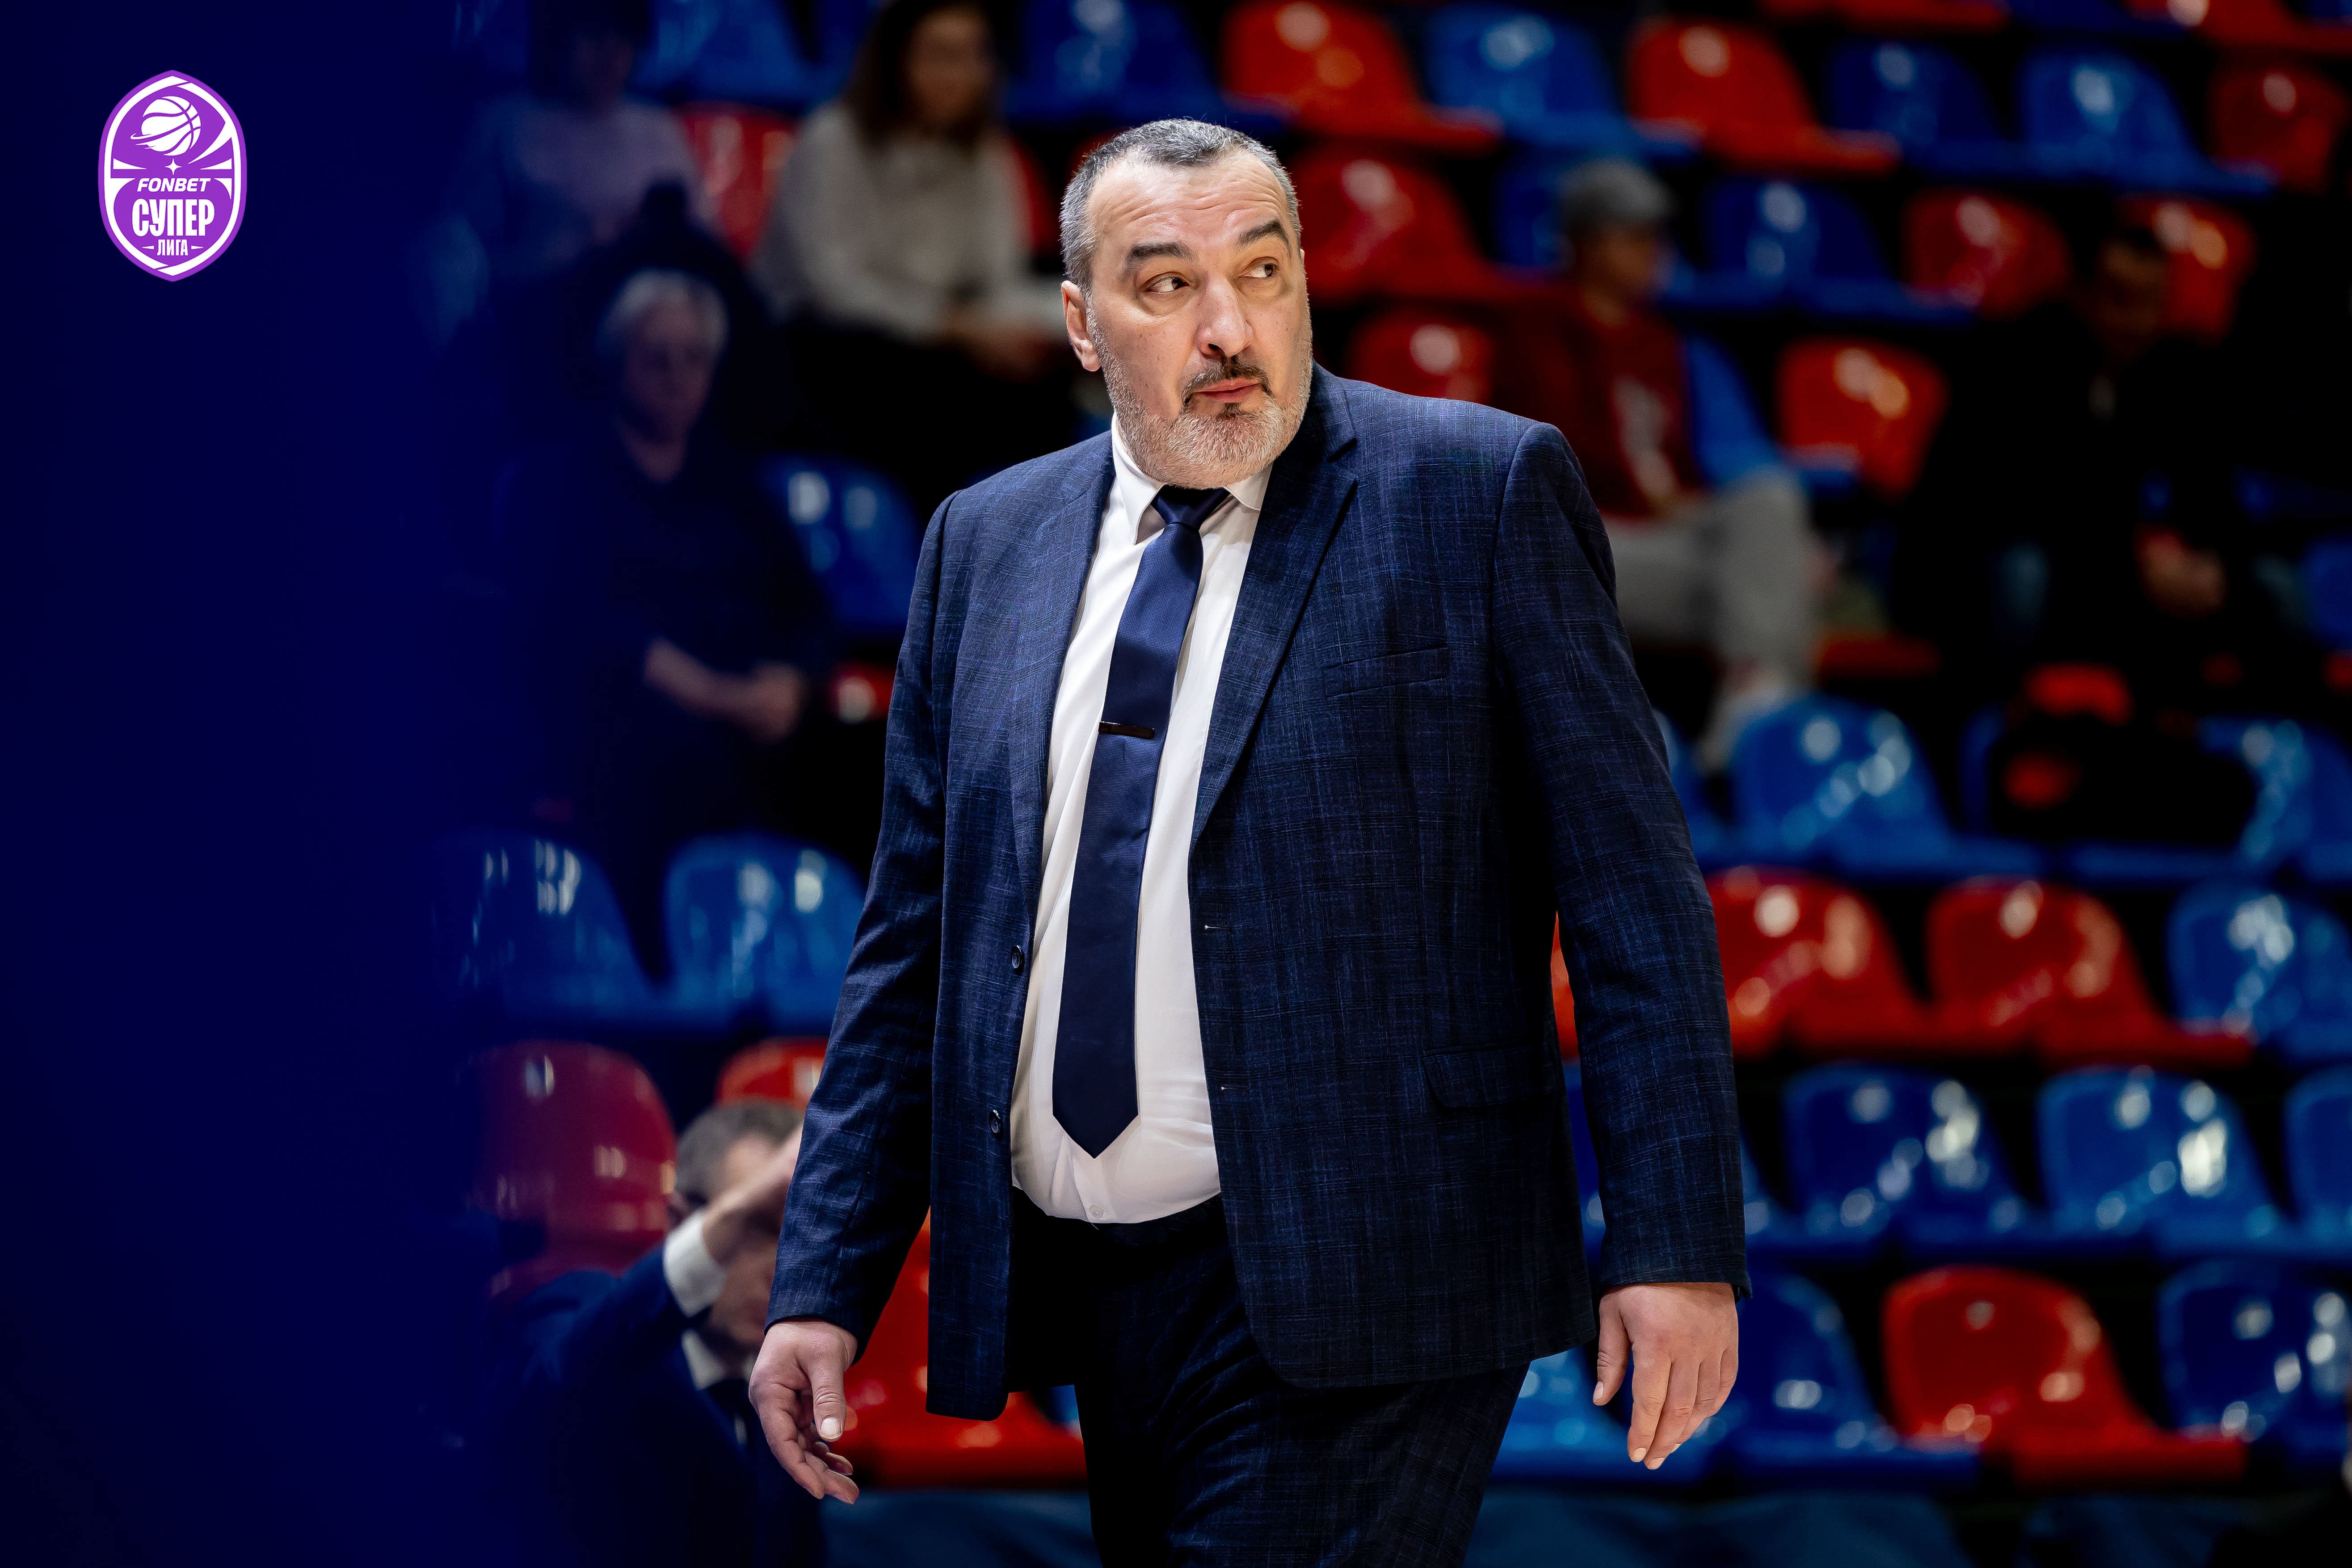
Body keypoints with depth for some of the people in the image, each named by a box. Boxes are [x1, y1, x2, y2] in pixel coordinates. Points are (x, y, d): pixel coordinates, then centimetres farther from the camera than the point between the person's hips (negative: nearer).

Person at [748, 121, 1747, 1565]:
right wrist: (826, 1283, 8)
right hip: (1084, 1287, 5)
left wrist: (1675, 1247, -10)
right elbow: (915, 944, 15)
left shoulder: (1479, 493, -1)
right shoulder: (987, 542, 13)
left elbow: (1631, 893, -4)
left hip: (1352, 1292, -5)